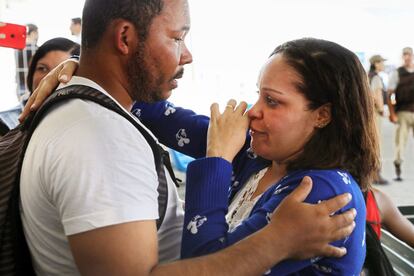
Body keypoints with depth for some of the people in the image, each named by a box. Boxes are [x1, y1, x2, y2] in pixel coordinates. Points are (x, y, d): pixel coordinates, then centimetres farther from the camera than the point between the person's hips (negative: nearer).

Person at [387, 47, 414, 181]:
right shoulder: (397, 73, 3)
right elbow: (389, 95, -2)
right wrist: (392, 114, -10)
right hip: (403, 113, -2)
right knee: (400, 141, -2)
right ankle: (398, 171, 6)